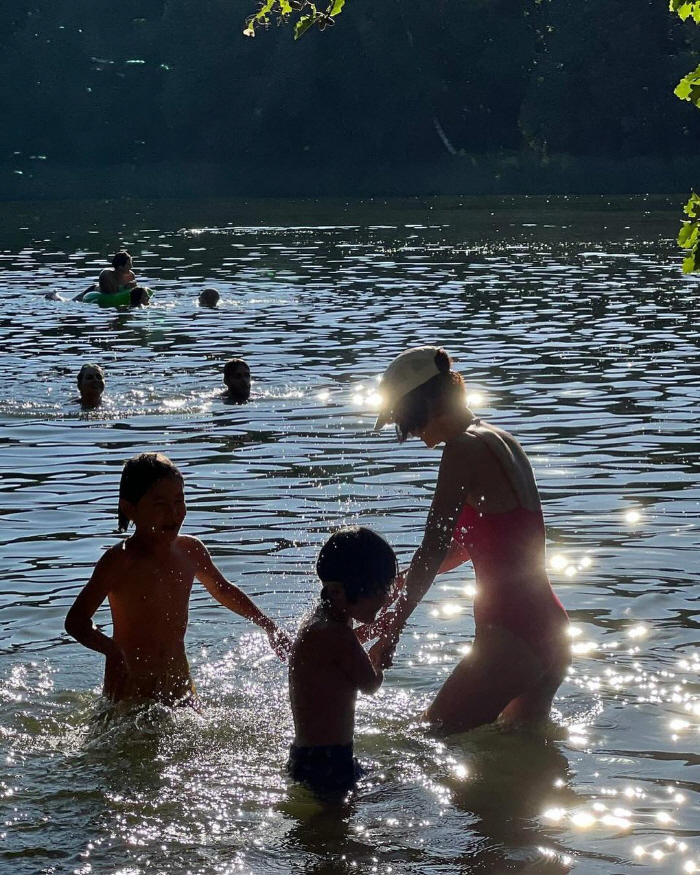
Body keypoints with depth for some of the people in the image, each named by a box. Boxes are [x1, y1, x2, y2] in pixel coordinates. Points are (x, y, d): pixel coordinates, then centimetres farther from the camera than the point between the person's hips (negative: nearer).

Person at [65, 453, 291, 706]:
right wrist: (111, 649, -37)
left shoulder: (190, 550, 1)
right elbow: (76, 620, -19)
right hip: (129, 688, -5)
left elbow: (224, 590, 21)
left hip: (179, 684, 5)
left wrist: (270, 628, 25)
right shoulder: (120, 560, -16)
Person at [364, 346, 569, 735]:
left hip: (511, 637, -10)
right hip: (551, 633, 10)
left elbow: (435, 549, -15)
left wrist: (395, 620, -8)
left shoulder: (465, 448, -13)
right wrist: (402, 583, 35)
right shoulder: (500, 440, 16)